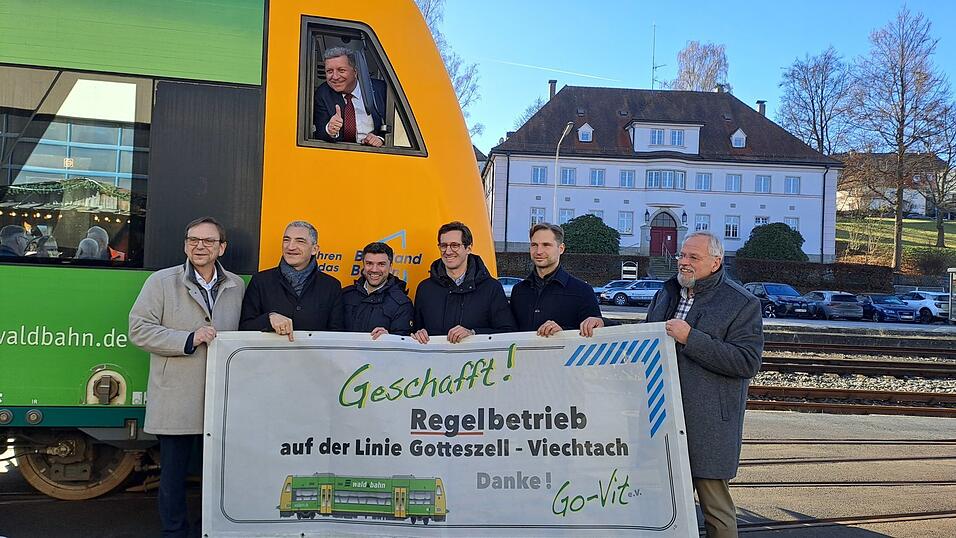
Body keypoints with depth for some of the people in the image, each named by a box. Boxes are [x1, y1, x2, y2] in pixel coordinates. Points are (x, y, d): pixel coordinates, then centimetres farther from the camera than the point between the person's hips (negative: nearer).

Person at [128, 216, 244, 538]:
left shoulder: (236, 286, 10)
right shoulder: (161, 282, 0)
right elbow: (139, 329, -7)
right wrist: (189, 340, -15)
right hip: (176, 400, -2)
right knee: (173, 473, 9)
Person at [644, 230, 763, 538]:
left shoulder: (742, 304, -6)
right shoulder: (666, 293, 15)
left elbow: (748, 362, -17)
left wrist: (690, 338, -21)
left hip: (708, 425, -6)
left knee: (715, 507, 2)